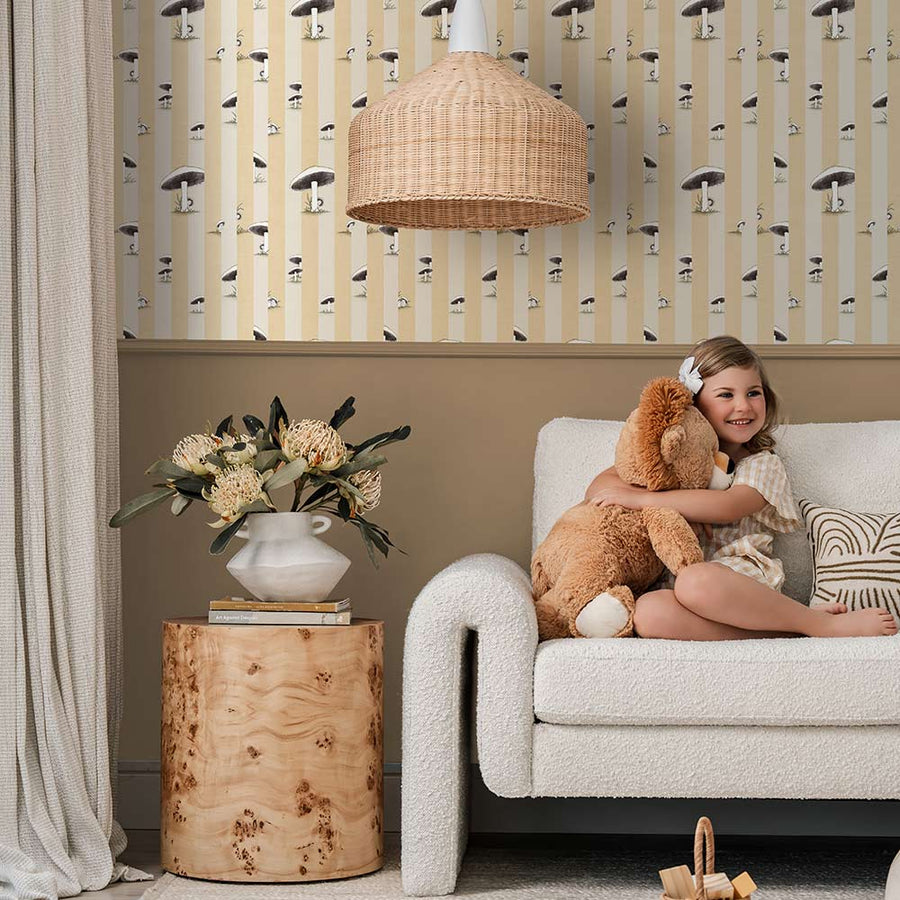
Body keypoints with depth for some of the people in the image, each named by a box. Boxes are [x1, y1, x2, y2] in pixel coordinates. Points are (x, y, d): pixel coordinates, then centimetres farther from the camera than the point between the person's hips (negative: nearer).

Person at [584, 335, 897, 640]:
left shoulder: (762, 465, 12)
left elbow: (727, 506, -11)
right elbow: (599, 488, 9)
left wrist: (640, 498, -13)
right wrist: (668, 507, -8)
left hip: (739, 577, -3)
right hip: (669, 578, 3)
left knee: (695, 581, -41)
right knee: (648, 612, -37)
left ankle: (821, 623, -27)